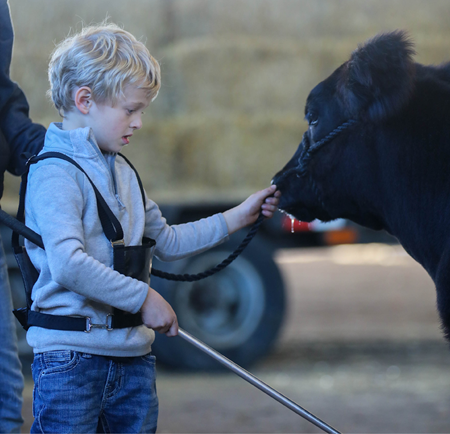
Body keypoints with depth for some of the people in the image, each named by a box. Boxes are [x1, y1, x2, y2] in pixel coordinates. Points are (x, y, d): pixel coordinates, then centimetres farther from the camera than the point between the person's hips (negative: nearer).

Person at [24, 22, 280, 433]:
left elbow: (166, 242, 26)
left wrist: (238, 217, 21)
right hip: (71, 356, -8)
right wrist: (143, 297, -21)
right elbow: (68, 265, -26)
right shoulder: (56, 175, -14)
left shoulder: (123, 172, 16)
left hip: (133, 356, 8)